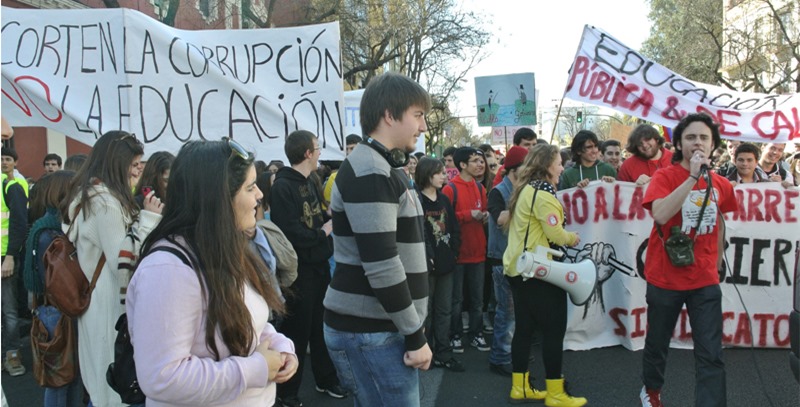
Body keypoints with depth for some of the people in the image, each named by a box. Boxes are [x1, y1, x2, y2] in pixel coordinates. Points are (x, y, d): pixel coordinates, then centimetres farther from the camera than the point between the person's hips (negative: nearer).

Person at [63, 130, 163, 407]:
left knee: (104, 378, 19)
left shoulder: (88, 195, 11)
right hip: (111, 305, -10)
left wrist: (146, 219, 11)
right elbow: (123, 263, -23)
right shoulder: (106, 201, -20)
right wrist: (148, 219, -21)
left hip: (96, 300, 10)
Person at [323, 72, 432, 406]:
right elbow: (381, 266, -23)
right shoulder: (369, 172, -17)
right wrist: (415, 335, -16)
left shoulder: (380, 168, 14)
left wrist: (411, 331, 16)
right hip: (370, 331, -10)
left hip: (378, 326, 10)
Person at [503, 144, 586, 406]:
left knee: (524, 327, 12)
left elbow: (505, 221, 21)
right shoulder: (543, 193, -16)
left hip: (518, 267, 9)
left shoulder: (524, 190, 13)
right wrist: (573, 238, 1)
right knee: (554, 329, -1)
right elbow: (555, 234, -20)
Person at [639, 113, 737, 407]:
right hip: (665, 278, -2)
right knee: (657, 344, 17)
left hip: (705, 281, 3)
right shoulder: (665, 176, -11)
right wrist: (693, 175, -29)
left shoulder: (722, 185, 2)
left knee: (711, 355, -4)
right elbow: (660, 215, -31)